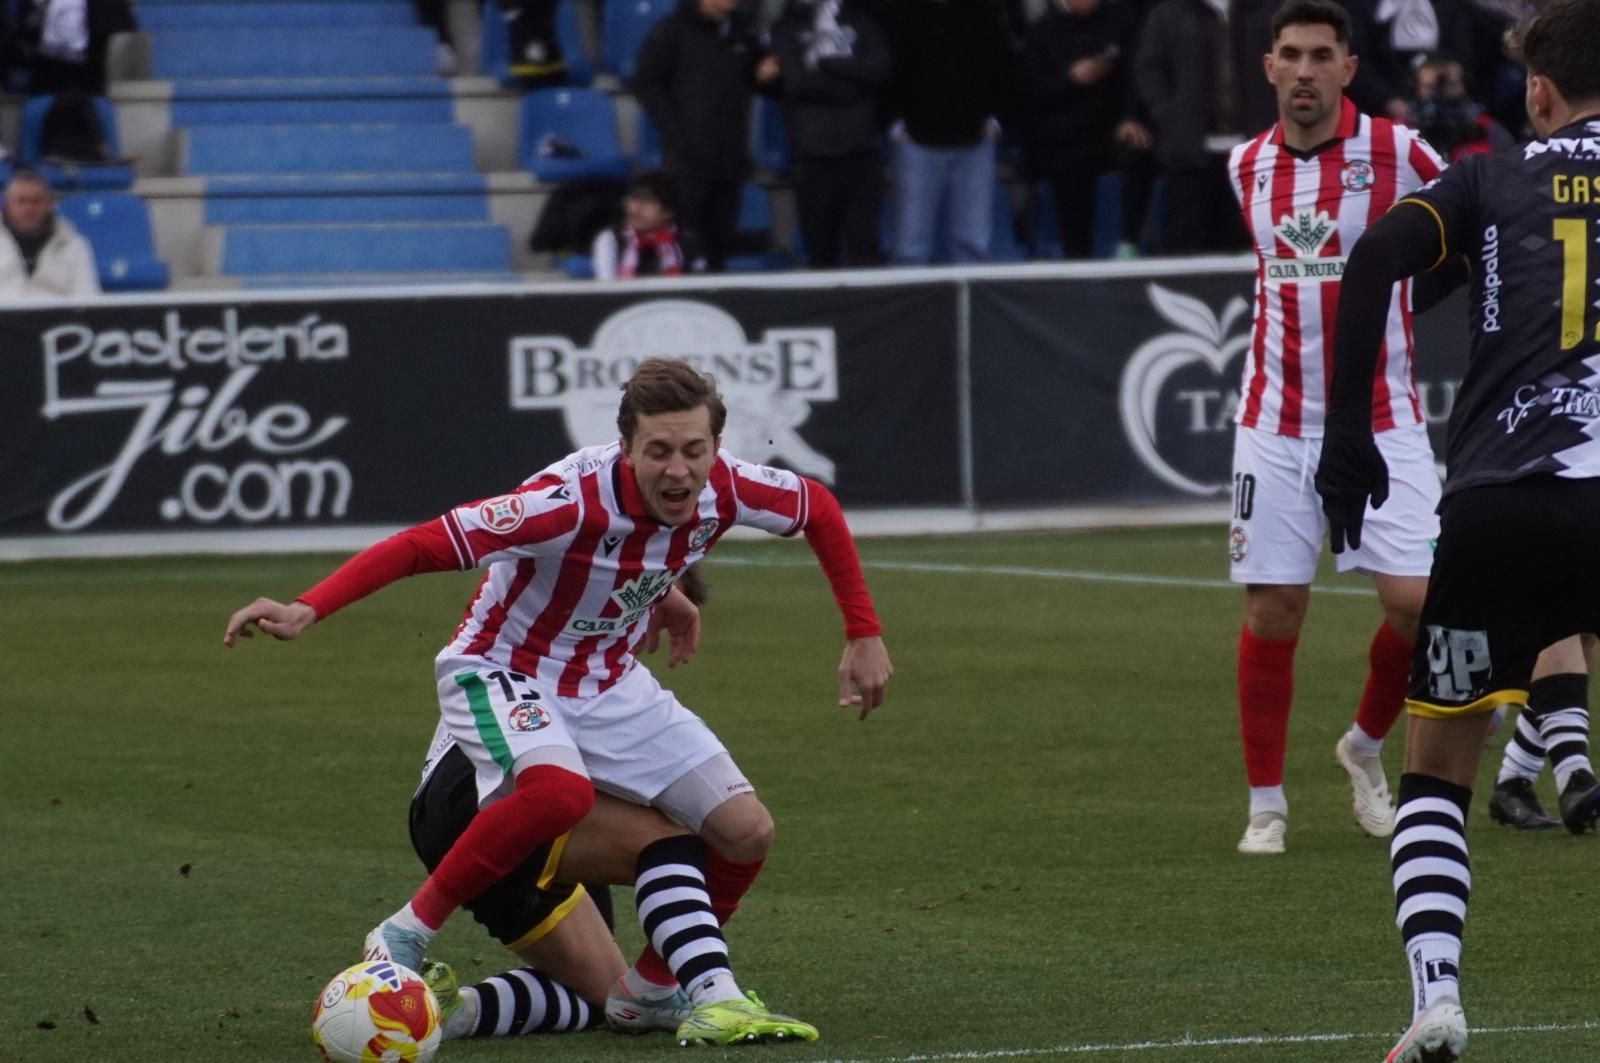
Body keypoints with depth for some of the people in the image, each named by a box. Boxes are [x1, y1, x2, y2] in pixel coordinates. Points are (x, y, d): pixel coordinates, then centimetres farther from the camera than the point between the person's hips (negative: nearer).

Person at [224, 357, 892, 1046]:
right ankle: (404, 938, -20)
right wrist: (305, 612, -45)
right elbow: (425, 545, -35)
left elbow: (818, 508, 6)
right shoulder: (575, 498, -33)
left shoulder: (725, 490, -16)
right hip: (504, 672, -6)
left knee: (746, 832, -1)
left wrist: (863, 635, 7)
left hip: (610, 685, 7)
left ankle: (653, 988, 19)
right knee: (560, 789, -38)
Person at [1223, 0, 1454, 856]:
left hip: (1379, 421, -2)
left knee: (1415, 598, -12)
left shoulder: (1396, 153, -7)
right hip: (1277, 424, 2)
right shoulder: (1247, 167, 6)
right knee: (1270, 608, -1)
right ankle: (1266, 803, 10)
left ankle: (1365, 745, 16)